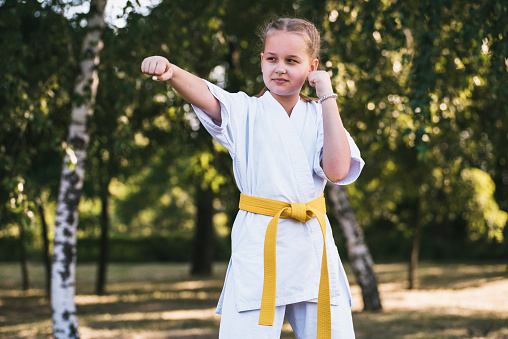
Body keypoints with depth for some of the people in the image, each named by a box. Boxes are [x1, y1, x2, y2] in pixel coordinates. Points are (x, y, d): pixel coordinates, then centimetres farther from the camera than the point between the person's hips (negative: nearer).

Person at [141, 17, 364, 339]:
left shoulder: (320, 115, 8)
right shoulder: (246, 112, 3)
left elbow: (337, 170, -10)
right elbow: (204, 95, -18)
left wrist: (327, 96, -5)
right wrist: (169, 70, -40)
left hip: (312, 245, 3)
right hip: (259, 243, -2)